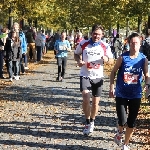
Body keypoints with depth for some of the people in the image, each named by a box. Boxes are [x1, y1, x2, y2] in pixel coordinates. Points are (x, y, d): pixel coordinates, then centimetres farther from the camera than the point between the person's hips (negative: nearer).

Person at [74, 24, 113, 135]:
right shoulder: (83, 44, -5)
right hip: (85, 76, -1)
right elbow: (76, 54, 11)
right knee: (86, 99, -19)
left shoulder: (105, 47, -3)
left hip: (98, 77, 2)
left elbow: (112, 60, 6)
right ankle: (87, 122, 0)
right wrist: (79, 61, -11)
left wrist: (106, 59, -17)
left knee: (95, 102, 10)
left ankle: (92, 121, 34)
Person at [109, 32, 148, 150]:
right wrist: (112, 87, -5)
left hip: (136, 95, 2)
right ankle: (120, 132, 27)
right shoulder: (123, 57, -9)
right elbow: (114, 72, 1)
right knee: (122, 121, -10)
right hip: (121, 94, -2)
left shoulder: (143, 59, -4)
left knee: (131, 122, 9)